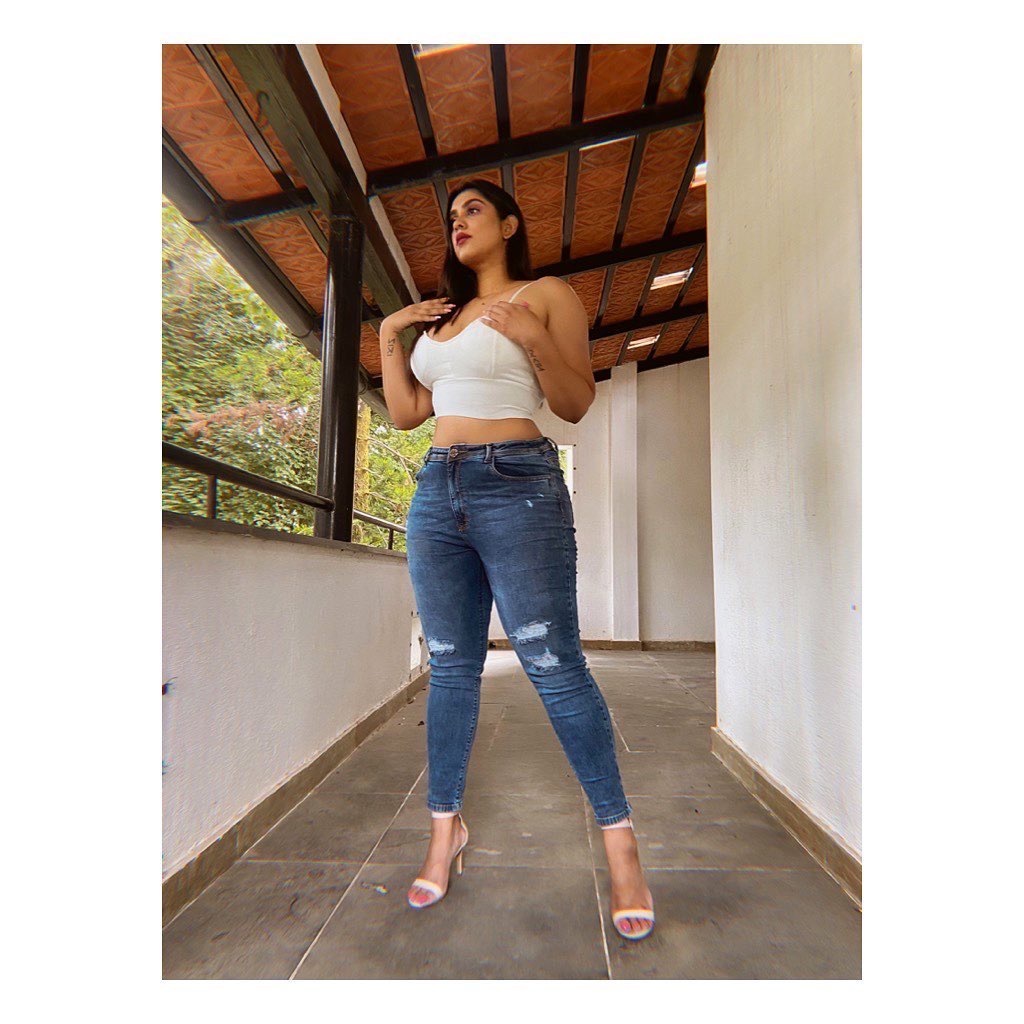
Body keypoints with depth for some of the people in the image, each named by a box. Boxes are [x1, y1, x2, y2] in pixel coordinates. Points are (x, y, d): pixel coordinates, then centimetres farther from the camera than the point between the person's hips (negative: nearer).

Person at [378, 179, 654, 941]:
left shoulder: (548, 295, 6)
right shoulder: (440, 315, 23)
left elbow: (577, 404, -1)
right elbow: (405, 413, 20)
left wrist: (533, 336, -15)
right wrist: (389, 336, 13)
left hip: (518, 487, -6)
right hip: (437, 492, 6)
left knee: (555, 665, -8)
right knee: (451, 666, 8)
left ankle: (622, 844, 8)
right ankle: (446, 829, 23)